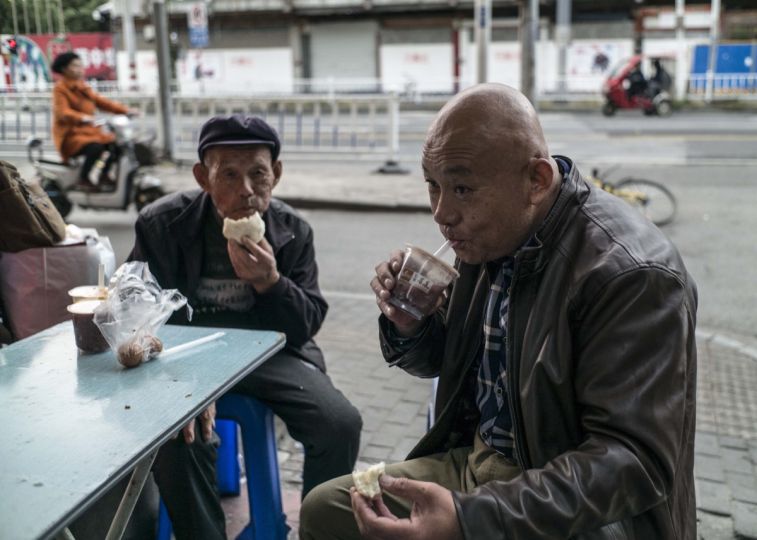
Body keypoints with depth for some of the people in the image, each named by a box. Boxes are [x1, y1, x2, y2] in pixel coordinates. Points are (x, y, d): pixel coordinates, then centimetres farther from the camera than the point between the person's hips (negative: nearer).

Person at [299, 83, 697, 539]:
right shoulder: (493, 230, -1)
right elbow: (449, 361, 13)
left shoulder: (632, 275, -24)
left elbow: (633, 460, -26)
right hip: (475, 462, 7)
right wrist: (408, 325, -10)